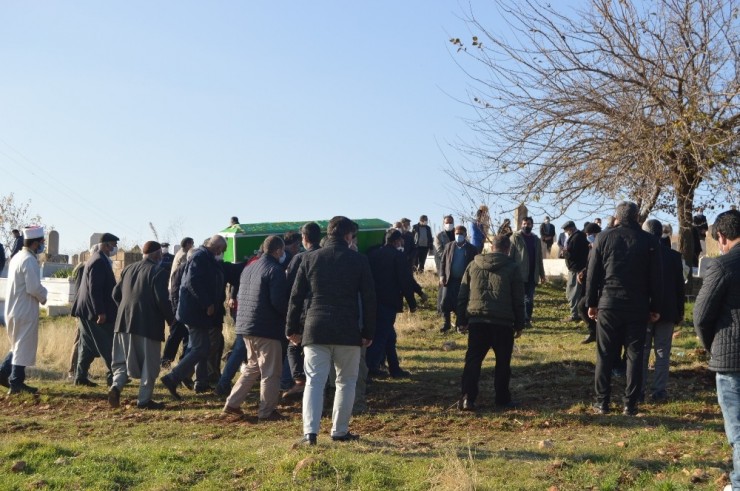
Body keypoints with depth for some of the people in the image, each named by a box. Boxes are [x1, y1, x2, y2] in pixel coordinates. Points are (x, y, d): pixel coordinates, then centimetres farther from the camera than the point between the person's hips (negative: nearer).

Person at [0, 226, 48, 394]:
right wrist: (43, 295, -4)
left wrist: (39, 293, 11)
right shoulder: (29, 260, -18)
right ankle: (16, 384, 4)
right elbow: (33, 287, -23)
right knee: (24, 346, 0)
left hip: (14, 309, 9)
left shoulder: (17, 257, 12)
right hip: (25, 311, -9)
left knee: (18, 345, 21)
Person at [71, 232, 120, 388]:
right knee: (106, 345, -3)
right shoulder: (99, 262, -17)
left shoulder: (98, 259, 15)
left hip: (86, 311, 10)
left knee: (88, 345, 13)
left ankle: (81, 377, 17)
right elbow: (94, 289, -23)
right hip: (94, 311, -10)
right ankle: (113, 375, 2)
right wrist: (100, 312, -23)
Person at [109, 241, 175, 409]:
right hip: (148, 324, -6)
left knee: (124, 360, 15)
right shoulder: (159, 272, -8)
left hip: (124, 322, 6)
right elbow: (162, 299, -15)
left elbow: (116, 293, 15)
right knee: (149, 363, 4)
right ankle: (144, 400, 7)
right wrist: (171, 319, -2)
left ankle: (116, 385, -7)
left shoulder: (128, 269, 13)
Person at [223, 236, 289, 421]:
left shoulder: (248, 269, 14)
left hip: (245, 326, 9)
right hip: (267, 329, -9)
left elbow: (241, 296, 19)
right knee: (270, 372, 2)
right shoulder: (275, 270, -13)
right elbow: (279, 302, -20)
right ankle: (266, 411, 6)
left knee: (252, 367, 20)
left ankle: (232, 403, 19)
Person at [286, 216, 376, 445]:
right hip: (347, 331, -1)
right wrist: (368, 332, 8)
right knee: (346, 382, 12)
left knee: (314, 381, 0)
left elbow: (296, 296, 7)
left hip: (315, 329, 1)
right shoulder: (359, 260, 1)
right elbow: (369, 299, 1)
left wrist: (293, 328, 15)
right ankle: (340, 431, 17)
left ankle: (310, 431, -13)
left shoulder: (310, 259, 6)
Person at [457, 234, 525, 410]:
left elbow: (462, 295, 12)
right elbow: (518, 300, 2)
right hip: (503, 322, -2)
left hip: (476, 320, 2)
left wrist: (463, 320, 18)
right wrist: (519, 324, 10)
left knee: (473, 360, 4)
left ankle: (467, 398, -6)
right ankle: (502, 398, 16)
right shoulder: (512, 268, 2)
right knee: (503, 362, 11)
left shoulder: (473, 265, 11)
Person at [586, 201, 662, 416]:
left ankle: (602, 402, 8)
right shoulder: (649, 241, 1)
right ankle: (630, 404, 6)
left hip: (608, 304, 0)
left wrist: (591, 303, 8)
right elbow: (656, 278, 1)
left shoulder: (603, 237, 0)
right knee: (635, 355, 6)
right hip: (637, 307, 0)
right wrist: (655, 308, 8)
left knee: (605, 355, 6)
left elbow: (592, 274, 1)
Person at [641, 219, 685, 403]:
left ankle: (639, 390, 7)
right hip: (667, 311, 1)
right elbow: (679, 286, 1)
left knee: (641, 352, 7)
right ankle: (659, 391, 4)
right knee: (662, 353, 6)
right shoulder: (674, 255, -3)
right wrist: (680, 312, 9)